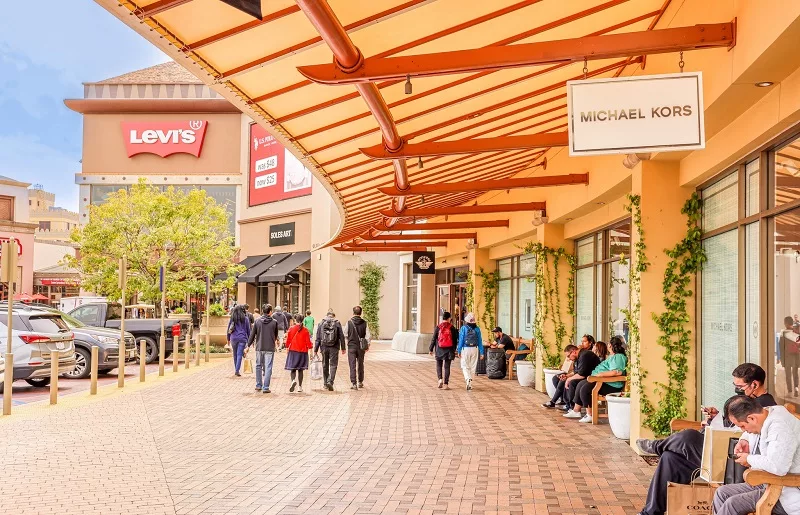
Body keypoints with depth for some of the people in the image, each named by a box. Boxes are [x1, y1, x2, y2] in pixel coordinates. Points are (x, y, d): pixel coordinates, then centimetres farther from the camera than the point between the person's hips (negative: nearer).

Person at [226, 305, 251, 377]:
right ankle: (237, 370, -14)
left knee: (235, 354, 15)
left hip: (233, 338, 2)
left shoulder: (232, 318, 5)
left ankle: (236, 370, 22)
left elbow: (229, 329, 9)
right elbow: (248, 330, 6)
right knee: (239, 355, -5)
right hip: (242, 338, -2)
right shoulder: (245, 318, 2)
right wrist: (249, 339, 15)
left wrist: (228, 339, 18)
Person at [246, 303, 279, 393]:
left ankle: (258, 385, 23)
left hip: (259, 347, 2)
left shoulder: (257, 321, -2)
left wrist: (248, 345, 10)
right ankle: (265, 387, -1)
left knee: (258, 366, 17)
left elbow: (252, 334, 1)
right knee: (268, 368, 1)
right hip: (270, 348, -2)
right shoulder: (274, 322, -4)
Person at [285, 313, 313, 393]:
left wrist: (287, 348, 17)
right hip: (302, 352, 0)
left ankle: (293, 380, -24)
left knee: (293, 369, 5)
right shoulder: (305, 330, -5)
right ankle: (300, 386, 10)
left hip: (293, 351, 0)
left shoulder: (291, 329, -4)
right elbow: (308, 341, -4)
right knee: (300, 369, 10)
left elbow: (288, 340, 2)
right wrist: (310, 350, 8)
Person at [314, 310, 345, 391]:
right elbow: (341, 337, 0)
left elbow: (317, 338, 2)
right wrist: (343, 348, 6)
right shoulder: (337, 323, 0)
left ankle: (325, 383, 21)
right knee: (333, 365, 1)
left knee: (325, 365, 14)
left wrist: (315, 350, 5)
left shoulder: (321, 324, 3)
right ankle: (330, 381, -16)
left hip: (324, 347, 2)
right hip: (334, 348, -2)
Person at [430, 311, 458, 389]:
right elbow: (455, 340, 3)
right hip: (449, 350, 0)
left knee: (439, 365, 15)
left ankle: (440, 379, -5)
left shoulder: (438, 327, -3)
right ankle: (446, 384, 2)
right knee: (447, 367, 4)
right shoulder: (452, 328, -2)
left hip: (439, 350, 0)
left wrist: (430, 349, 7)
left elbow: (434, 339, -1)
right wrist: (454, 350, 15)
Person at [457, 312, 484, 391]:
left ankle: (468, 379, -20)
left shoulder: (464, 328, -7)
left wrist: (459, 351, 1)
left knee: (465, 366, 6)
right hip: (474, 349, 2)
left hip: (466, 349, -2)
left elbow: (461, 340, -5)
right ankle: (470, 384, 16)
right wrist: (481, 352, 7)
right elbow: (480, 341, 3)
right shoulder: (477, 329, 0)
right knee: (473, 367, 12)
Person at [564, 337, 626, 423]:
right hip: (601, 380, 12)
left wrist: (601, 374, -26)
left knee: (585, 389, -24)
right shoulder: (612, 356, 21)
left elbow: (617, 372, -30)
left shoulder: (619, 357, -14)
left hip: (611, 386, -12)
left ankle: (590, 415, -15)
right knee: (580, 384, 10)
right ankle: (576, 410, 10)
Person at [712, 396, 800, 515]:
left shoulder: (780, 427, -26)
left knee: (733, 504, -21)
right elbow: (749, 432, 30)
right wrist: (744, 440, 6)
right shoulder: (765, 413, 3)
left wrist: (750, 459, -20)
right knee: (722, 492, 5)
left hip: (787, 494, -10)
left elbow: (778, 466, -39)